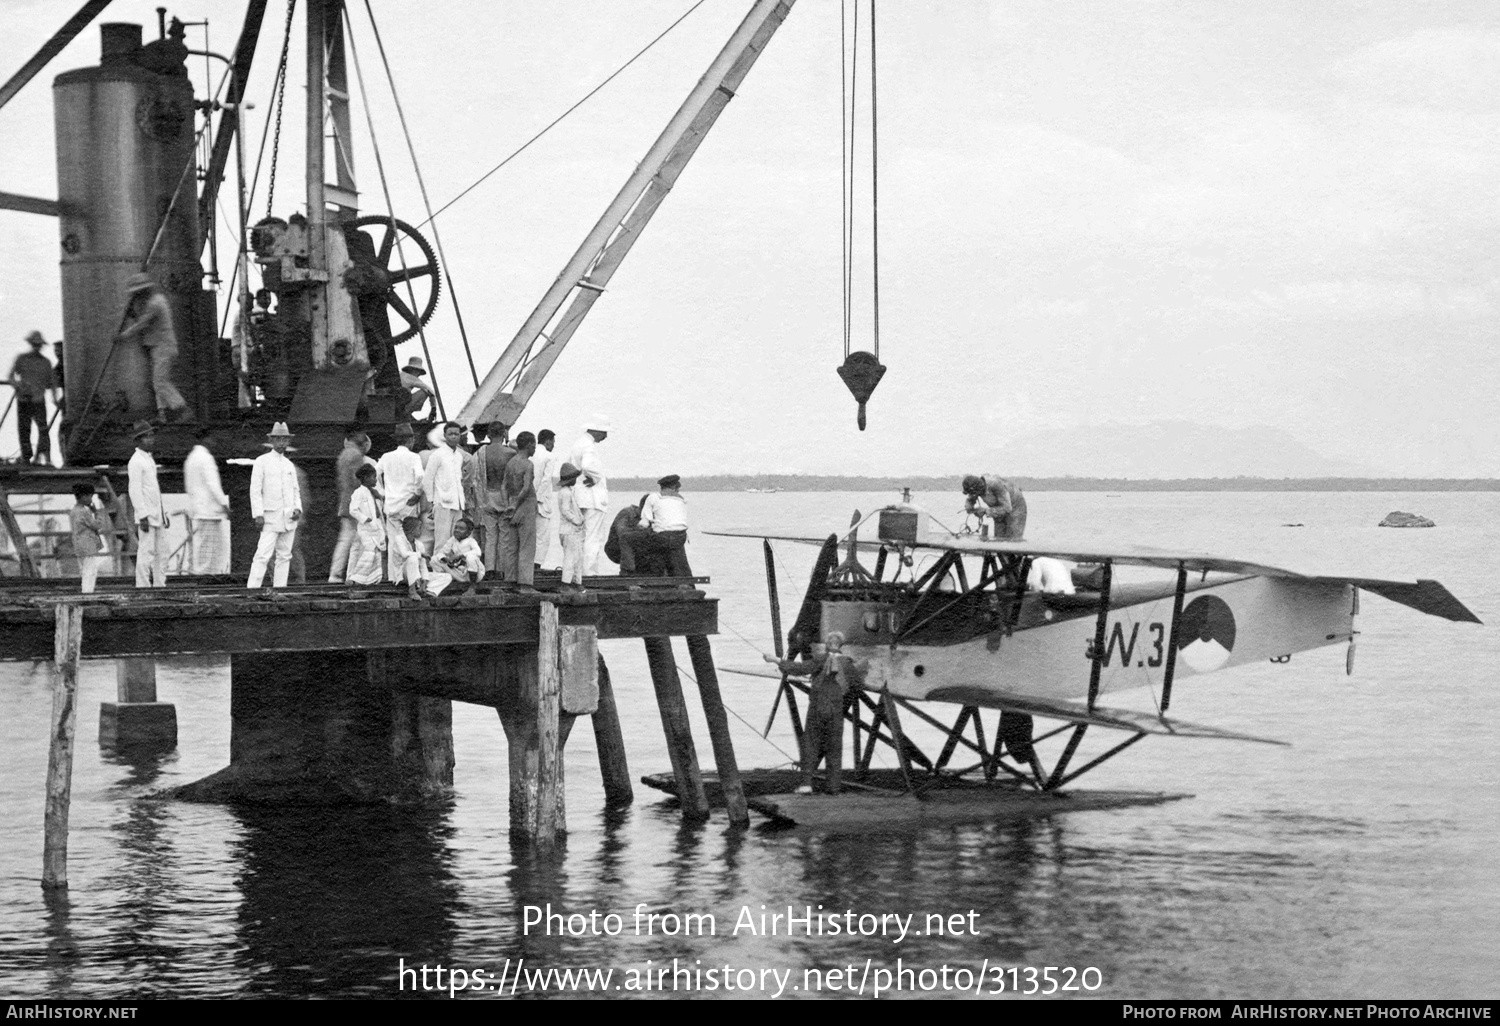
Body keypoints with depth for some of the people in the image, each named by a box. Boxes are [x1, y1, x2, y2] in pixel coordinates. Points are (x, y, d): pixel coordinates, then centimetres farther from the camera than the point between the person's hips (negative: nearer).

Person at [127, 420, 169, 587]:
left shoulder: (150, 459, 17)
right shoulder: (136, 461, -10)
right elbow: (135, 491, -15)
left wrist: (164, 513, 19)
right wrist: (143, 516, -20)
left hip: (158, 516, 9)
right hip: (147, 516, -9)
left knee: (161, 552, 8)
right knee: (146, 552, -9)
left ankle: (161, 585, 11)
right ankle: (143, 587, -7)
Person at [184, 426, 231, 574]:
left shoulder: (191, 458, 17)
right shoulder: (205, 458, -13)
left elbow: (187, 486, 21)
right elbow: (212, 484, -18)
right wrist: (224, 504, -15)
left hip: (197, 510, 10)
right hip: (208, 510, -10)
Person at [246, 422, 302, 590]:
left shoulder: (289, 465, 15)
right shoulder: (262, 461, -1)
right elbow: (255, 490, -5)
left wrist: (297, 508, 1)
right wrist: (258, 514, -13)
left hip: (289, 517, 6)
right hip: (271, 517, -6)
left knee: (284, 555, 5)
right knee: (263, 555, -14)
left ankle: (280, 588, 8)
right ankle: (252, 588, -17)